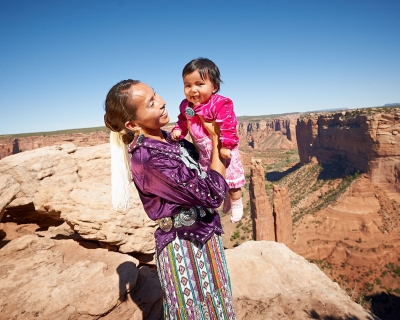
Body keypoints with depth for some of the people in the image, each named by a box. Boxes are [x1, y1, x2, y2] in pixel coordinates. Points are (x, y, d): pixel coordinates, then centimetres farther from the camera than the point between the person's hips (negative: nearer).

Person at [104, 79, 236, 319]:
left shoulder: (167, 138, -1)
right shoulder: (148, 160, -28)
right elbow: (212, 194, -25)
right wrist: (216, 140, -16)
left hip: (204, 237, 8)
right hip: (185, 247, -8)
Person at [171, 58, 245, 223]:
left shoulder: (220, 104, -25)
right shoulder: (185, 106, -5)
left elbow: (227, 127, -27)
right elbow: (182, 121, 8)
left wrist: (225, 146, -30)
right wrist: (177, 130, -12)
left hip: (223, 150, -6)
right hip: (204, 152, 7)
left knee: (231, 178, 10)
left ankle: (236, 203, 36)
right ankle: (226, 198, 49)